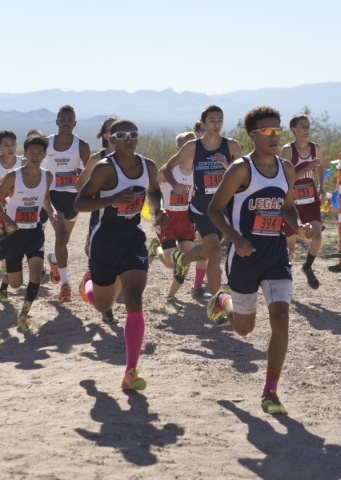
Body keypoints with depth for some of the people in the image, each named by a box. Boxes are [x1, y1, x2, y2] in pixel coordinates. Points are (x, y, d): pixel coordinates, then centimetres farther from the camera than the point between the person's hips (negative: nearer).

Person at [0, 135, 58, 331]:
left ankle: (24, 314, -3)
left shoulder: (47, 176, -5)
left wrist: (52, 214, -4)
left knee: (36, 272, -20)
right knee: (16, 283, 4)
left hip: (35, 231, 3)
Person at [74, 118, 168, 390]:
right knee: (103, 306, 15)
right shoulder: (105, 168, -17)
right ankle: (89, 282, 55)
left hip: (134, 237, 3)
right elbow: (80, 204, -19)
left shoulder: (149, 166, -1)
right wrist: (113, 200, -33)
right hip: (106, 238, -3)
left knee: (135, 304, -11)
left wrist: (159, 209, -1)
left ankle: (131, 373, -6)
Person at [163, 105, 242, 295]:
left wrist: (228, 167, -25)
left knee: (209, 251, 19)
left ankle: (182, 259, 53)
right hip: (201, 208, -3)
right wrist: (175, 185, -14)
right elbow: (168, 167, 5)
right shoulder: (193, 147, -6)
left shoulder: (231, 146, -5)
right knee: (215, 252, -16)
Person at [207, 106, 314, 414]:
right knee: (244, 328, 11)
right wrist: (236, 238, -23)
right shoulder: (242, 169, -12)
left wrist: (299, 226, -3)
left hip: (276, 253, 4)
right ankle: (223, 301, 48)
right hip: (245, 254, -4)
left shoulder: (287, 169, 5)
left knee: (281, 318, -12)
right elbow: (215, 208, -9)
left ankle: (270, 392, -4)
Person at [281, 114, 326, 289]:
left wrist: (321, 187, 7)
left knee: (317, 236, -19)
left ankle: (308, 267, 8)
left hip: (311, 201, 3)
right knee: (289, 245, 7)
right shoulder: (288, 149, -13)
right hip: (292, 202, -3)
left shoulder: (316, 148, 0)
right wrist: (306, 169, -28)